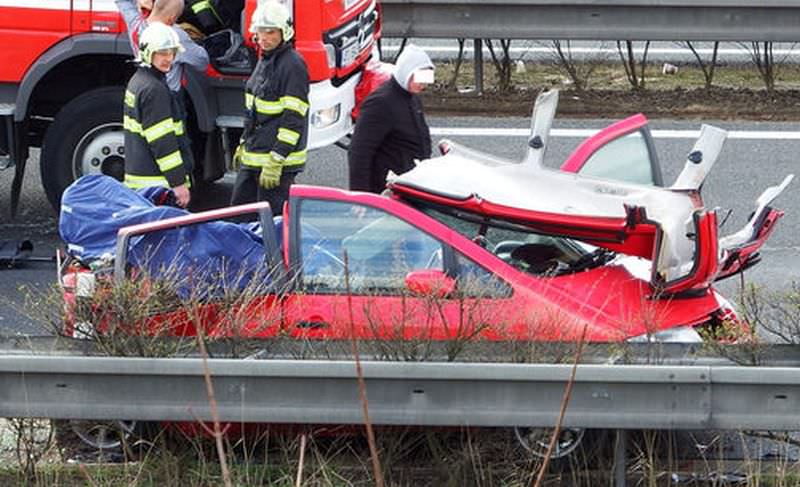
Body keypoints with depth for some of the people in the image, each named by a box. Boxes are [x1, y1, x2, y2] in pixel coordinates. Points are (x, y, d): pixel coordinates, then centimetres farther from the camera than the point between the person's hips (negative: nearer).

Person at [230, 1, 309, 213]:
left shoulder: (293, 65, -16)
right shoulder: (265, 60, 13)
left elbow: (293, 119, -20)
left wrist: (276, 161, -23)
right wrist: (244, 144, 23)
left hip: (279, 158, -9)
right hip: (253, 156, 9)